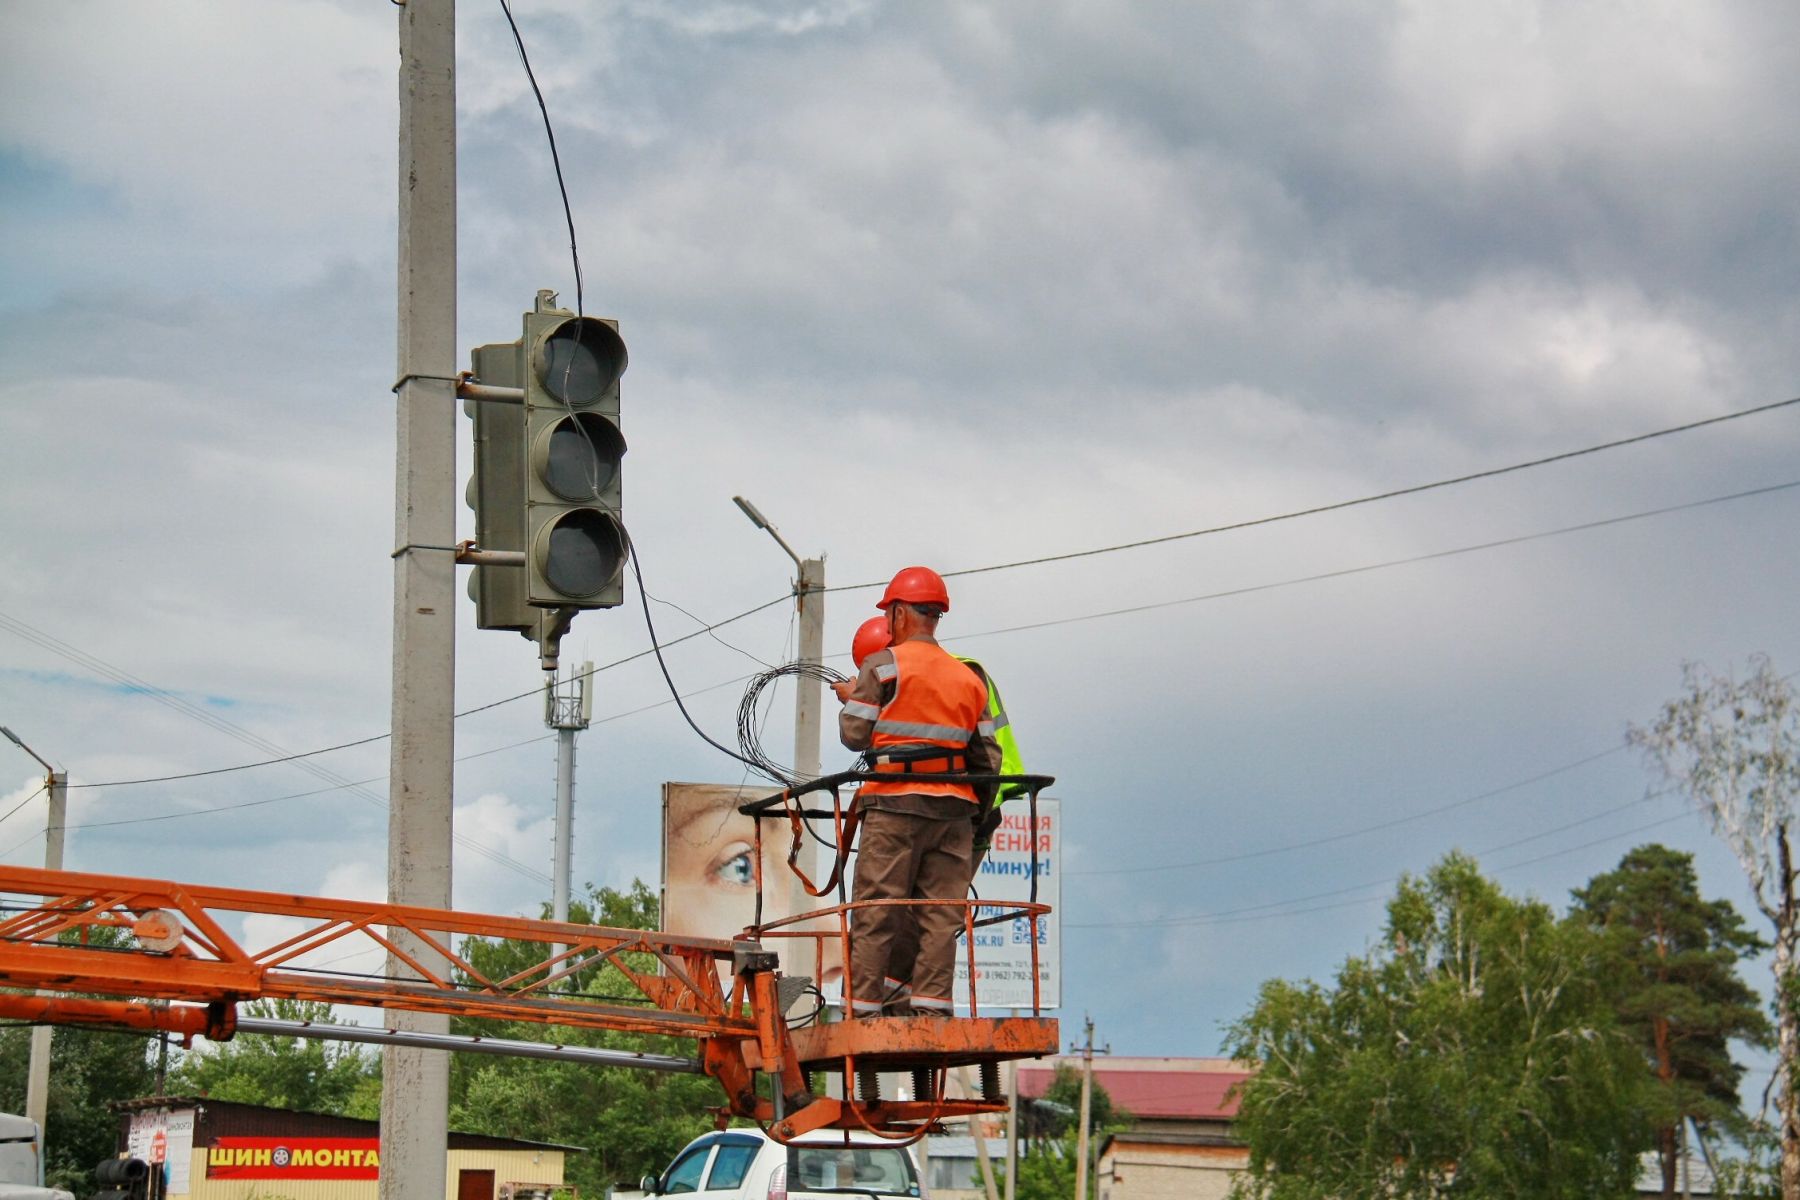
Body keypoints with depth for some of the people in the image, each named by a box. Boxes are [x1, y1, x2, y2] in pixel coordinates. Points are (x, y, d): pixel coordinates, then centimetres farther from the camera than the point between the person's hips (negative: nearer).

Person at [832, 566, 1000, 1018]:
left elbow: (854, 734, -1)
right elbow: (989, 759, 11)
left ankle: (864, 1008, -5)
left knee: (877, 912, -3)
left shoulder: (883, 666, -1)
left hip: (896, 804, -4)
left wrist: (850, 697, 18)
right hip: (954, 810, 4)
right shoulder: (969, 679, 15)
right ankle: (932, 1004, -2)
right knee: (940, 914, 3)